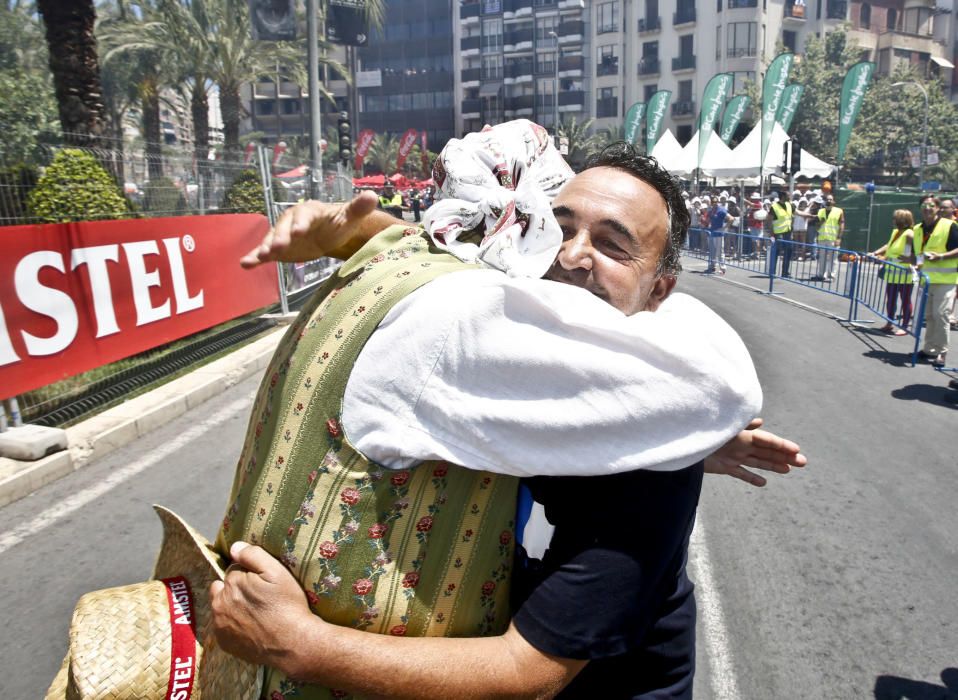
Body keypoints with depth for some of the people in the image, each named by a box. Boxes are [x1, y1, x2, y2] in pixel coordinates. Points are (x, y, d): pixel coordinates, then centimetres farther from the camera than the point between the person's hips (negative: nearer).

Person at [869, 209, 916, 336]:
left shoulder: (909, 234, -15)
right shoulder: (895, 232, 11)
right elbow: (889, 246, 24)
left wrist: (911, 259, -33)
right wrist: (876, 253, 16)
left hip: (904, 275, -8)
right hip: (892, 274, 9)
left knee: (905, 300, 2)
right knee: (890, 299, 15)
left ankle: (904, 327, 8)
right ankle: (890, 323, 27)